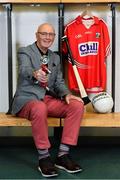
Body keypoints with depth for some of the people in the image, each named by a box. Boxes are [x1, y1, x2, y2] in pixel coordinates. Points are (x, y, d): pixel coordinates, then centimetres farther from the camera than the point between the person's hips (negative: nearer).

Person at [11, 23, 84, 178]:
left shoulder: (55, 58, 20)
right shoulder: (25, 52, 1)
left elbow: (59, 82, 16)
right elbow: (24, 70, -21)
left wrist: (66, 94, -7)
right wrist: (34, 74, -47)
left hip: (49, 99, 6)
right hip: (27, 98, -5)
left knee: (77, 105, -20)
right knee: (40, 108, -40)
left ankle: (63, 155, -17)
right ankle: (43, 158, -25)